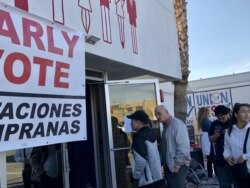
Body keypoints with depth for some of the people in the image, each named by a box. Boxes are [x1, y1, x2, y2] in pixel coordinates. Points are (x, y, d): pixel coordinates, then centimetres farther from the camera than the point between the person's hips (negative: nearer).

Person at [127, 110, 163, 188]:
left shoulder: (139, 136, -19)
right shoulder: (151, 132, 8)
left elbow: (140, 160, -25)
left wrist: (136, 175, -11)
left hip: (146, 180, -9)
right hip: (157, 176, 9)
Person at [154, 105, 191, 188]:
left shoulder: (177, 124, -16)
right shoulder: (166, 126, 11)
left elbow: (183, 147, -22)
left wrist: (177, 164, -19)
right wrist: (163, 162, 12)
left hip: (178, 166, -8)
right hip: (168, 165, 8)